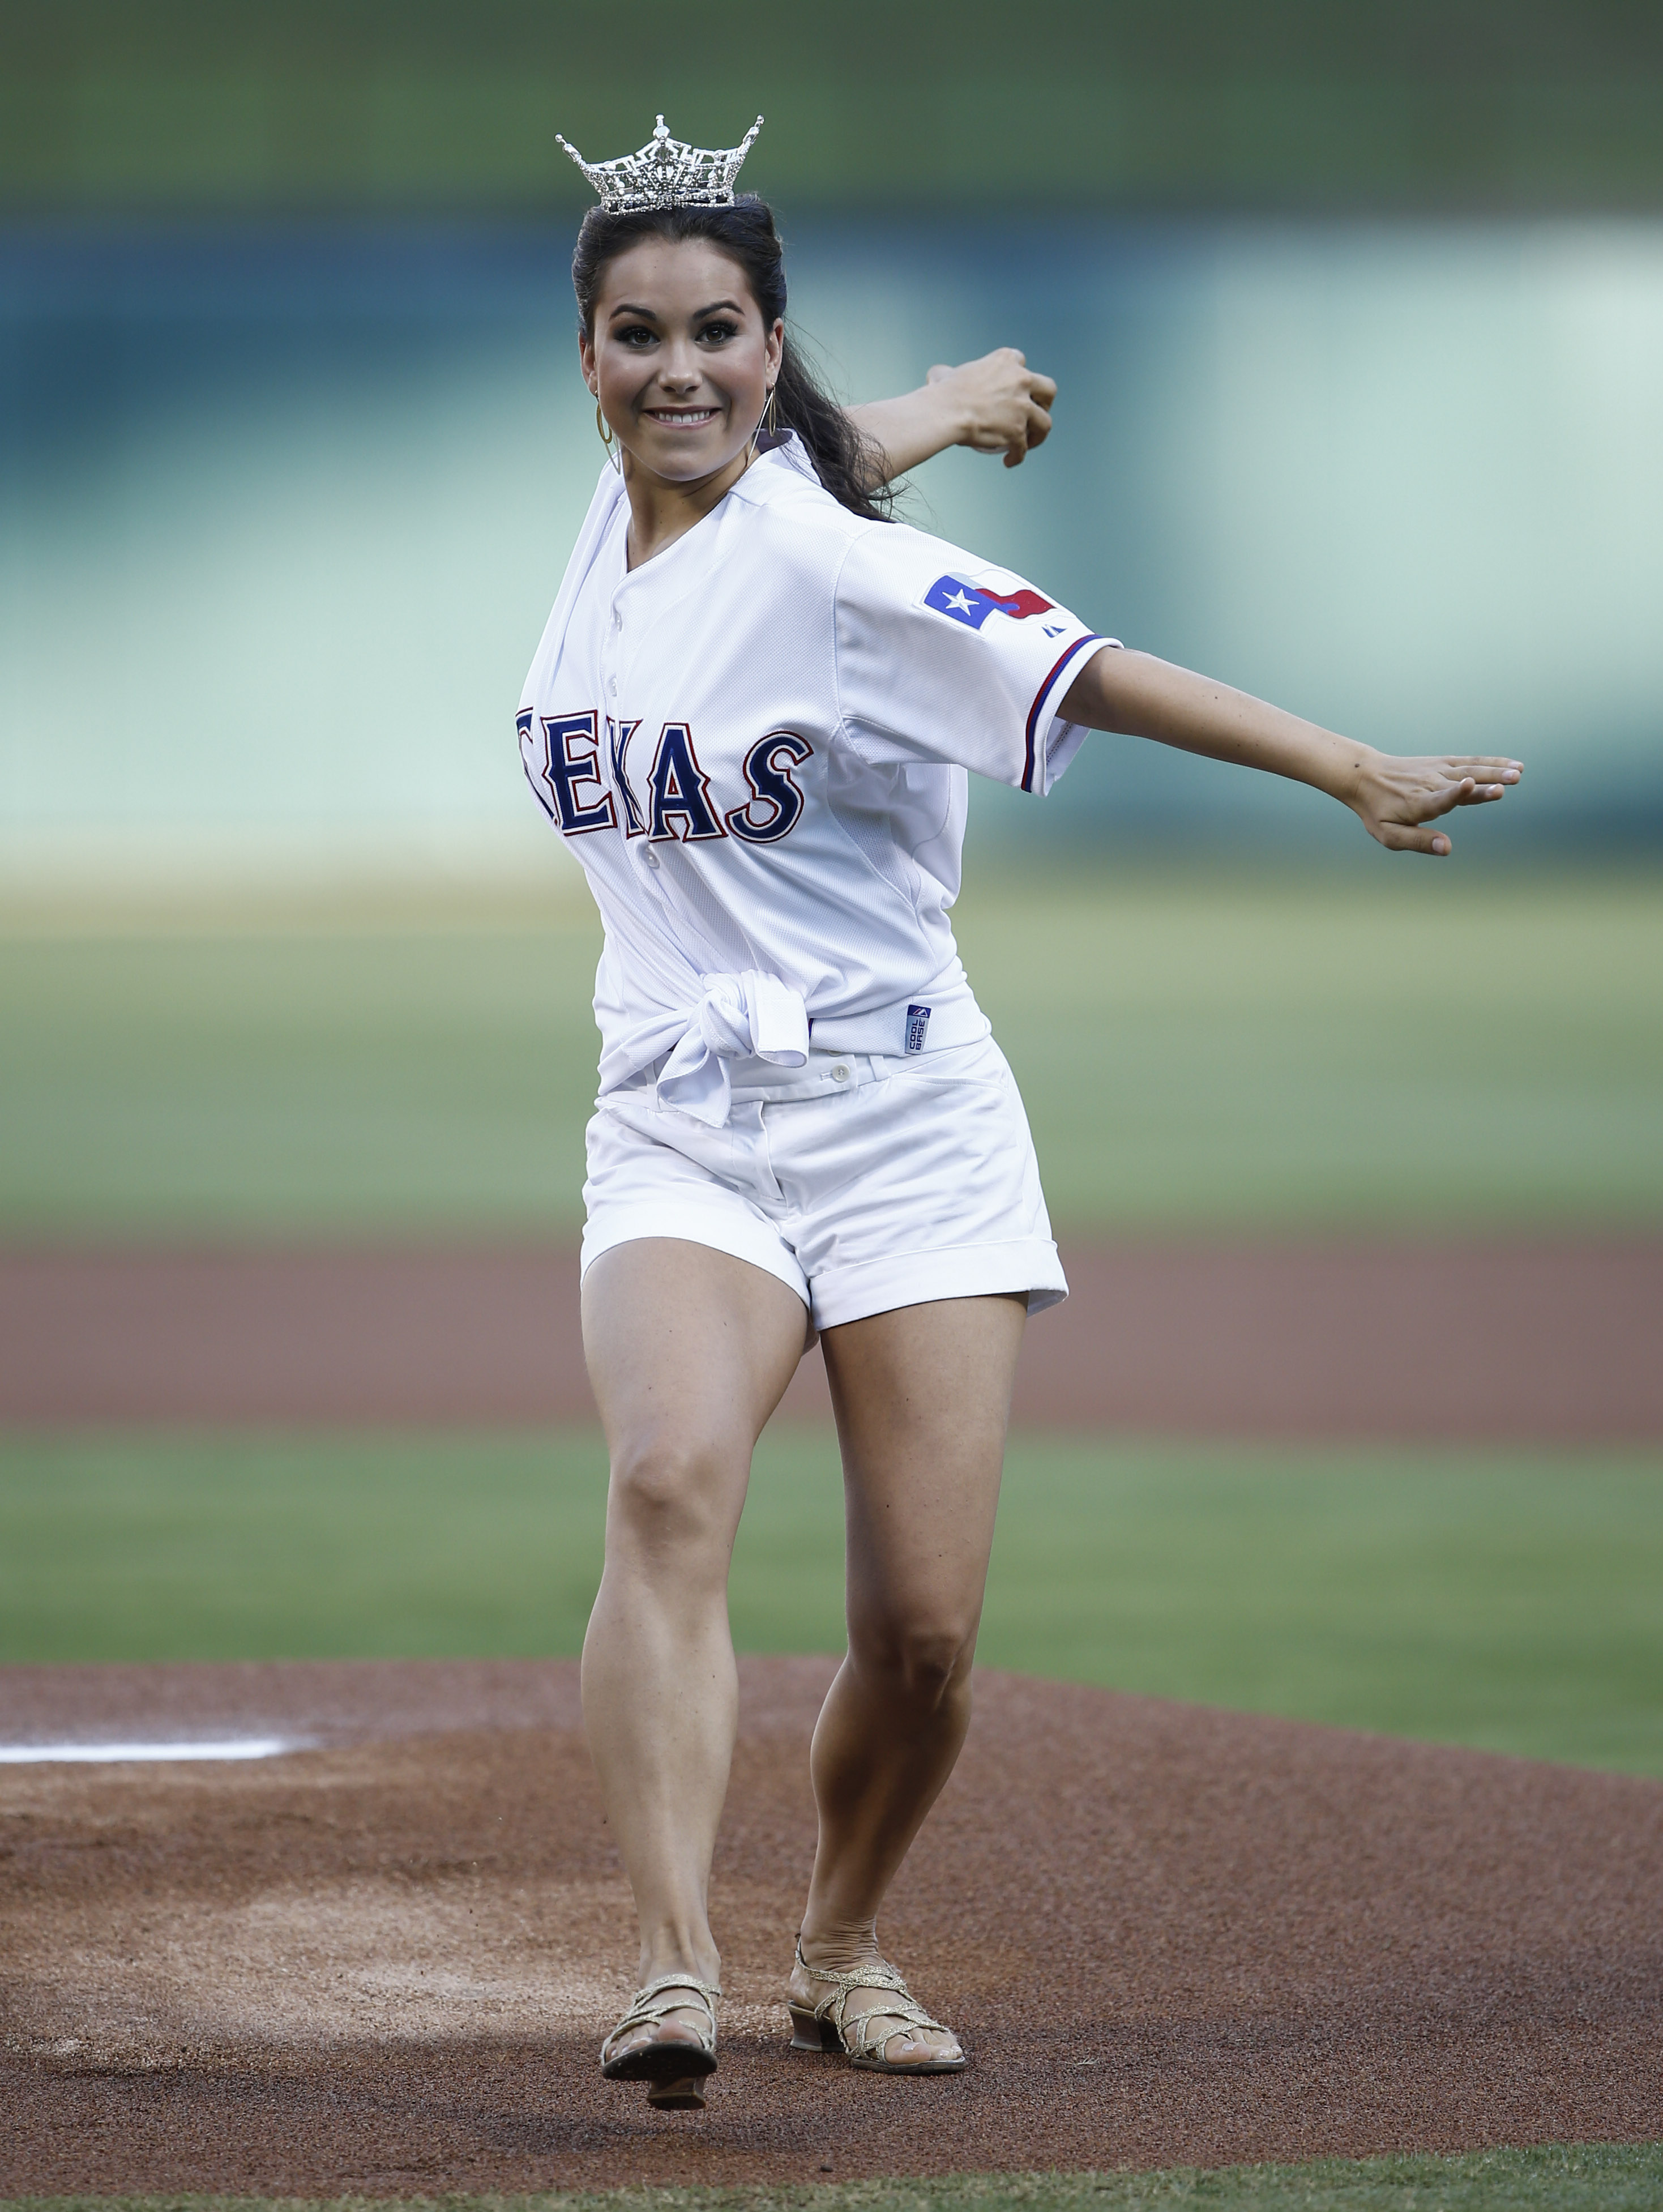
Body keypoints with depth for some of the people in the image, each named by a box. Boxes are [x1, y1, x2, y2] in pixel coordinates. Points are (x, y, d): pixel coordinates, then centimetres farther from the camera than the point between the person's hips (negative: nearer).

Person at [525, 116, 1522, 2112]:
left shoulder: (830, 568, -13)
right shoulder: (613, 518, 6)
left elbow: (1086, 673, -26)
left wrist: (1353, 771, -36)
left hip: (908, 1137, -3)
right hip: (682, 1130, 4)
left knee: (924, 1627, -8)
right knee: (669, 1485, -25)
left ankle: (839, 1947, 21)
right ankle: (673, 1965, -37)